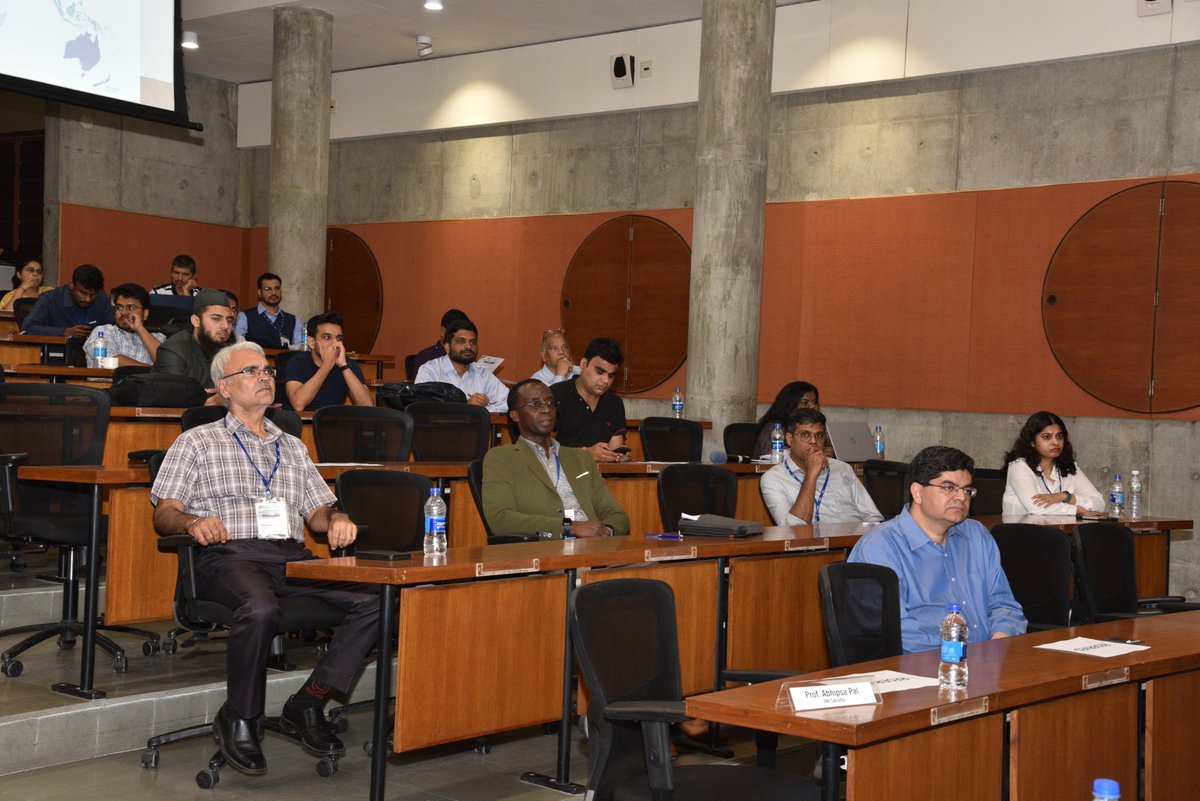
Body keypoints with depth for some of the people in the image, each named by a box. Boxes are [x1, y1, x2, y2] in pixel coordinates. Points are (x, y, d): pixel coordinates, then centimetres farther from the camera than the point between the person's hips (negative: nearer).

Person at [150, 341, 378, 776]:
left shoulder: (293, 447, 30)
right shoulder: (197, 442, 16)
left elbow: (317, 510, 26)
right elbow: (164, 513, 7)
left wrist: (335, 519, 1)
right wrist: (193, 523, -16)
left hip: (292, 557, 5)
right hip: (229, 556, -4)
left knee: (374, 599, -22)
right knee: (260, 609, -40)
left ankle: (307, 703, -12)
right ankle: (238, 719, -16)